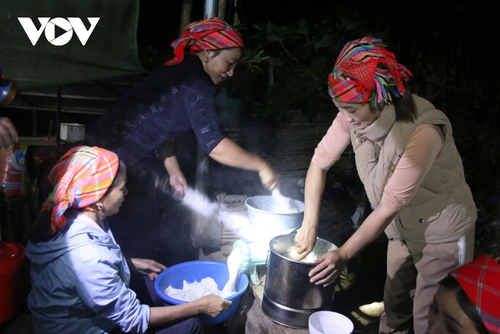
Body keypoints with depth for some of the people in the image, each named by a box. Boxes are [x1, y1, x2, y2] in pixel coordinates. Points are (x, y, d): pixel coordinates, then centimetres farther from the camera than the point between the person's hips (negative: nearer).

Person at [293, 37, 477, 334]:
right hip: (403, 229, 5)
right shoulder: (355, 114, -17)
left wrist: (343, 255, -25)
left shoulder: (423, 131, -34)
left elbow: (390, 206, -30)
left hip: (442, 233, -5)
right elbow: (320, 162, -10)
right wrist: (309, 226, -13)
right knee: (394, 309, 20)